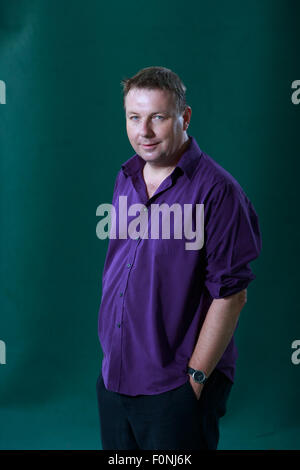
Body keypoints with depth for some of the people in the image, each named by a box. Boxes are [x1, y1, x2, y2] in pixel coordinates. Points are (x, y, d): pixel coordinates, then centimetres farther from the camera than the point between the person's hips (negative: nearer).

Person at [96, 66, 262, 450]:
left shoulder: (215, 190, -14)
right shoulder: (126, 179, 8)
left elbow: (230, 295, -16)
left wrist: (195, 378, -15)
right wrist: (113, 358, 13)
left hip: (176, 390, -6)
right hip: (113, 379, 7)